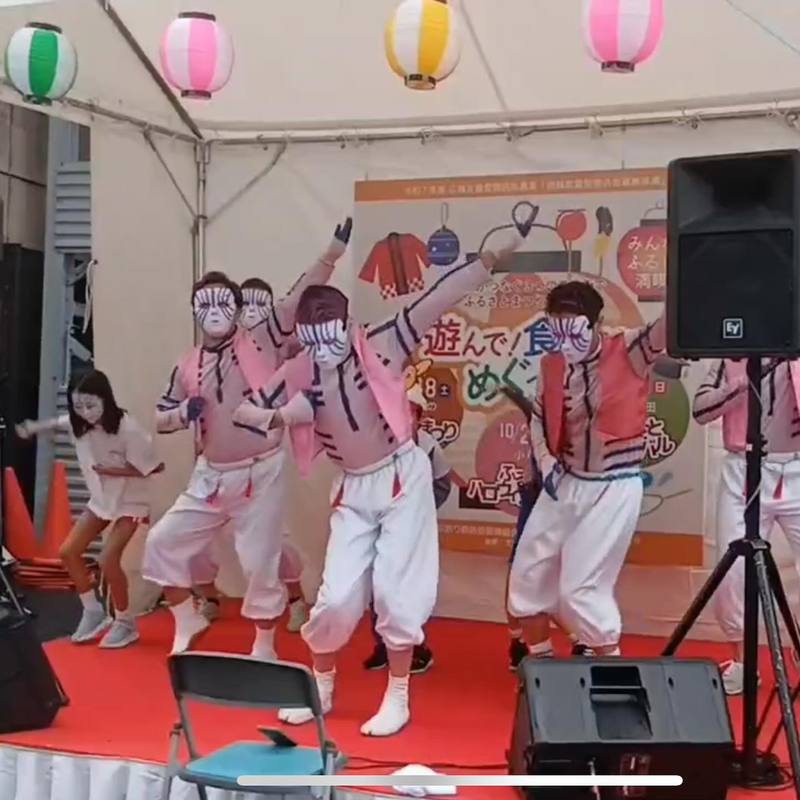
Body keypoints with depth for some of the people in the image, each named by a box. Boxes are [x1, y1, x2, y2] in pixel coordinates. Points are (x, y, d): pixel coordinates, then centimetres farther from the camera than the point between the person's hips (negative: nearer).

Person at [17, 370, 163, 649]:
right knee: (68, 552, 1)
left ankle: (125, 622, 3)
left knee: (108, 560, -18)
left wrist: (113, 471, -25)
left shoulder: (128, 429, -29)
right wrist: (34, 428, 3)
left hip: (130, 502, -7)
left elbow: (154, 467, -20)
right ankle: (94, 613, 17)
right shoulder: (78, 424, -11)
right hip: (100, 499, 7)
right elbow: (56, 422, 15)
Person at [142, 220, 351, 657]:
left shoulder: (262, 341, -5)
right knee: (163, 541, 8)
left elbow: (298, 297, -16)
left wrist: (333, 252, -27)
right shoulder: (188, 366, 5)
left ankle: (264, 649, 19)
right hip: (209, 476, 5)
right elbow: (160, 420, 12)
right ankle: (187, 621, 29)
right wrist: (184, 412, -11)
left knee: (260, 564, -1)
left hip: (260, 473, -4)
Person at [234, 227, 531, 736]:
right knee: (338, 595, 2)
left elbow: (438, 300, -19)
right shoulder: (299, 374, -4)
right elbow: (245, 412, 0)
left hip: (402, 476, -3)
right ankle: (321, 687, 27)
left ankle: (398, 698, 16)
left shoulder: (382, 347, -13)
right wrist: (283, 416, -21)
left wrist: (493, 258, -26)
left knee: (395, 589, -2)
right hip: (353, 489, 3)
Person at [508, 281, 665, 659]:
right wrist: (546, 462, 0)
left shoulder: (628, 351, -14)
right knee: (527, 574, 13)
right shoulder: (551, 365, 0)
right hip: (565, 483, 6)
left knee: (580, 588, -7)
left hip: (614, 487, -6)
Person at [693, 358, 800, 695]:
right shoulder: (732, 356, 5)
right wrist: (741, 384, -19)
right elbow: (700, 410, -4)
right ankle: (740, 662, 23)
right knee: (732, 573, 2)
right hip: (744, 472, 1)